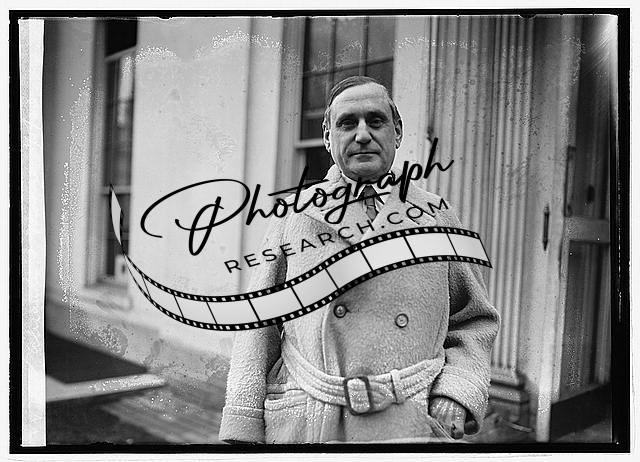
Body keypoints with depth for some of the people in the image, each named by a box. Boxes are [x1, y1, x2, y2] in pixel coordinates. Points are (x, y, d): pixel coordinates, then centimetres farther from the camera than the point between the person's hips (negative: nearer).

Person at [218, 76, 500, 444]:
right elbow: (259, 326, 4)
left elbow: (476, 322, 14)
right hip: (302, 427, 0)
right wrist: (242, 430, -1)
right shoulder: (295, 216, 3)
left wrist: (458, 392, -2)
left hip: (412, 427, 1)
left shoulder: (439, 220, 6)